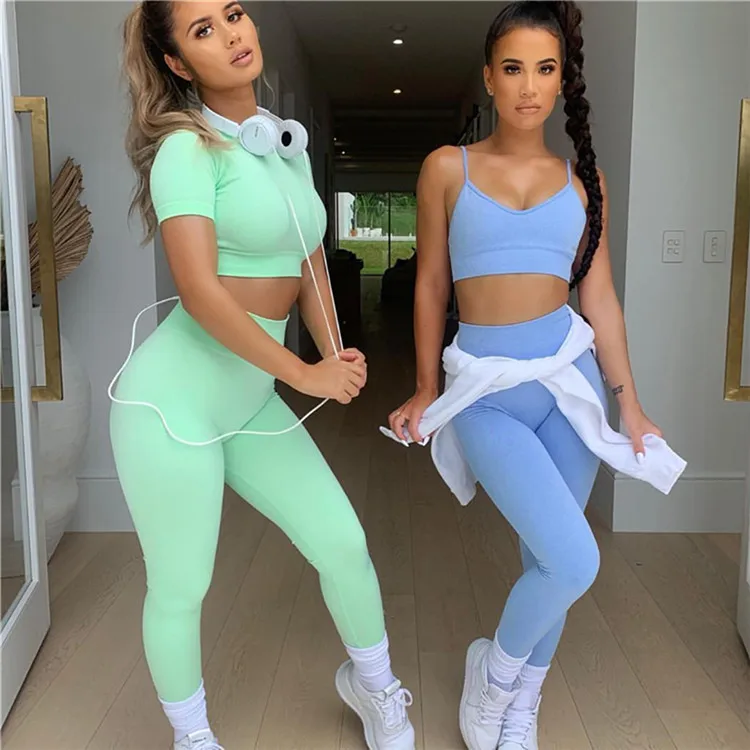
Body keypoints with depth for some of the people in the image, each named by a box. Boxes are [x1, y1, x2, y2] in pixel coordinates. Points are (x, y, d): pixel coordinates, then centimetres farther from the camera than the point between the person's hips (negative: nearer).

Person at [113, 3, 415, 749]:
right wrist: (304, 375, -15)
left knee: (343, 543, 8)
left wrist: (335, 352, -4)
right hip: (174, 398, -6)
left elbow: (310, 261, 12)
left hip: (249, 402, 7)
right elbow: (200, 292, -21)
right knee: (180, 591, 8)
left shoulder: (288, 142, 9)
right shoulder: (188, 148, -13)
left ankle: (371, 682, 36)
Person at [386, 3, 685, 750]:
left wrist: (628, 400, 7)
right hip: (486, 388, -3)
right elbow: (431, 285, 5)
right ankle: (492, 669, 16)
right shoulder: (449, 167, 2)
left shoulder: (582, 177, 8)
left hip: (570, 373, 3)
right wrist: (425, 391, 8)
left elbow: (599, 293, 8)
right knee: (573, 562, -16)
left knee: (546, 555, 10)